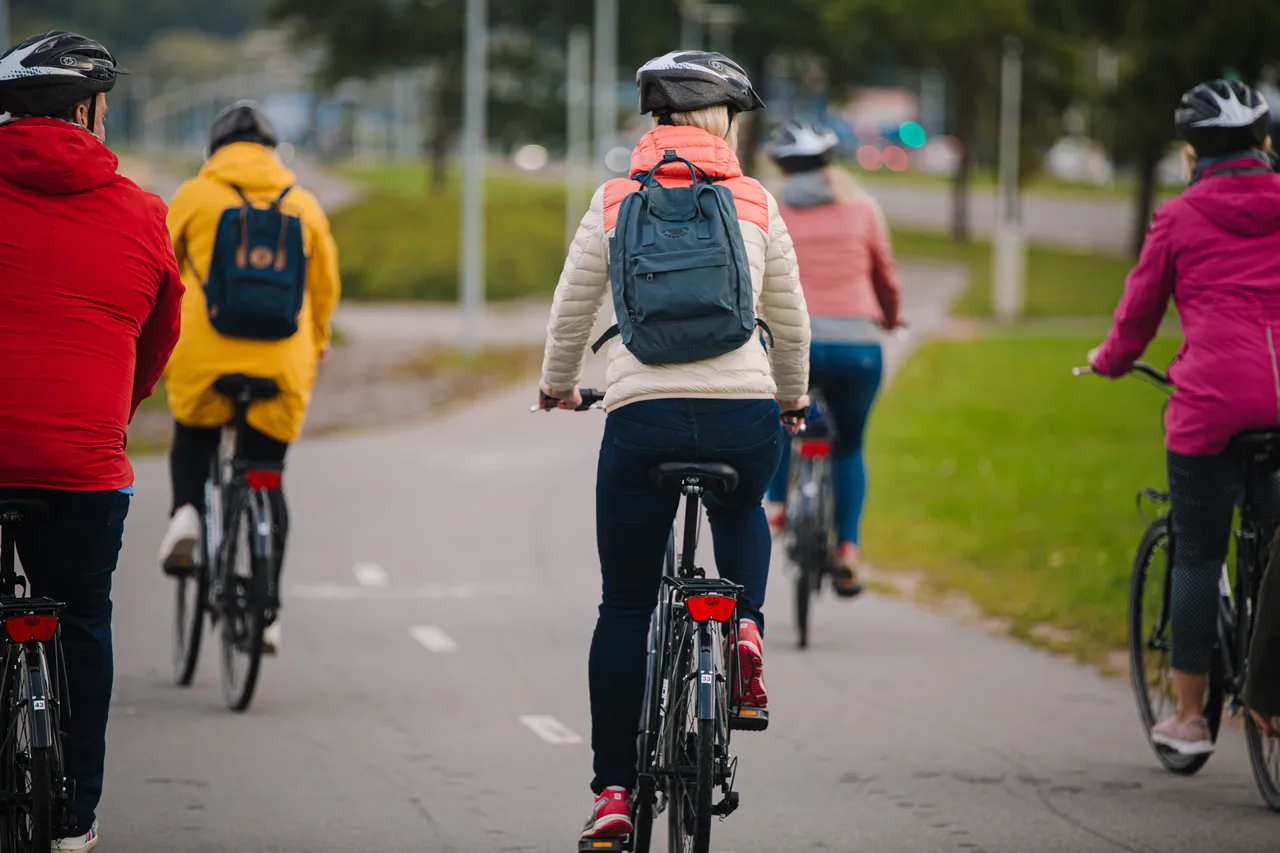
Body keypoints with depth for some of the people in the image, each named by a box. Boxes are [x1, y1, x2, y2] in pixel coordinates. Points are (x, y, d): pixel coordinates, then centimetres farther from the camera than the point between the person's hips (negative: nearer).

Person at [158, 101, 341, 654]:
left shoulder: (195, 195, 5)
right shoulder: (303, 204, 11)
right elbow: (325, 288, 18)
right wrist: (315, 349, 34)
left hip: (204, 356, -1)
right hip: (282, 361, 1)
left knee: (194, 440, 25)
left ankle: (186, 513, -5)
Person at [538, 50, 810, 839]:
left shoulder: (615, 203, 8)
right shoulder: (758, 206, 8)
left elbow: (572, 310, 14)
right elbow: (791, 320, 16)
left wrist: (559, 386, 34)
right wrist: (792, 394, 36)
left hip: (643, 416, -1)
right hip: (744, 412, 1)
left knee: (626, 607, 11)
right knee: (741, 513, 36)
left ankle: (614, 790, 10)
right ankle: (746, 628, 9)